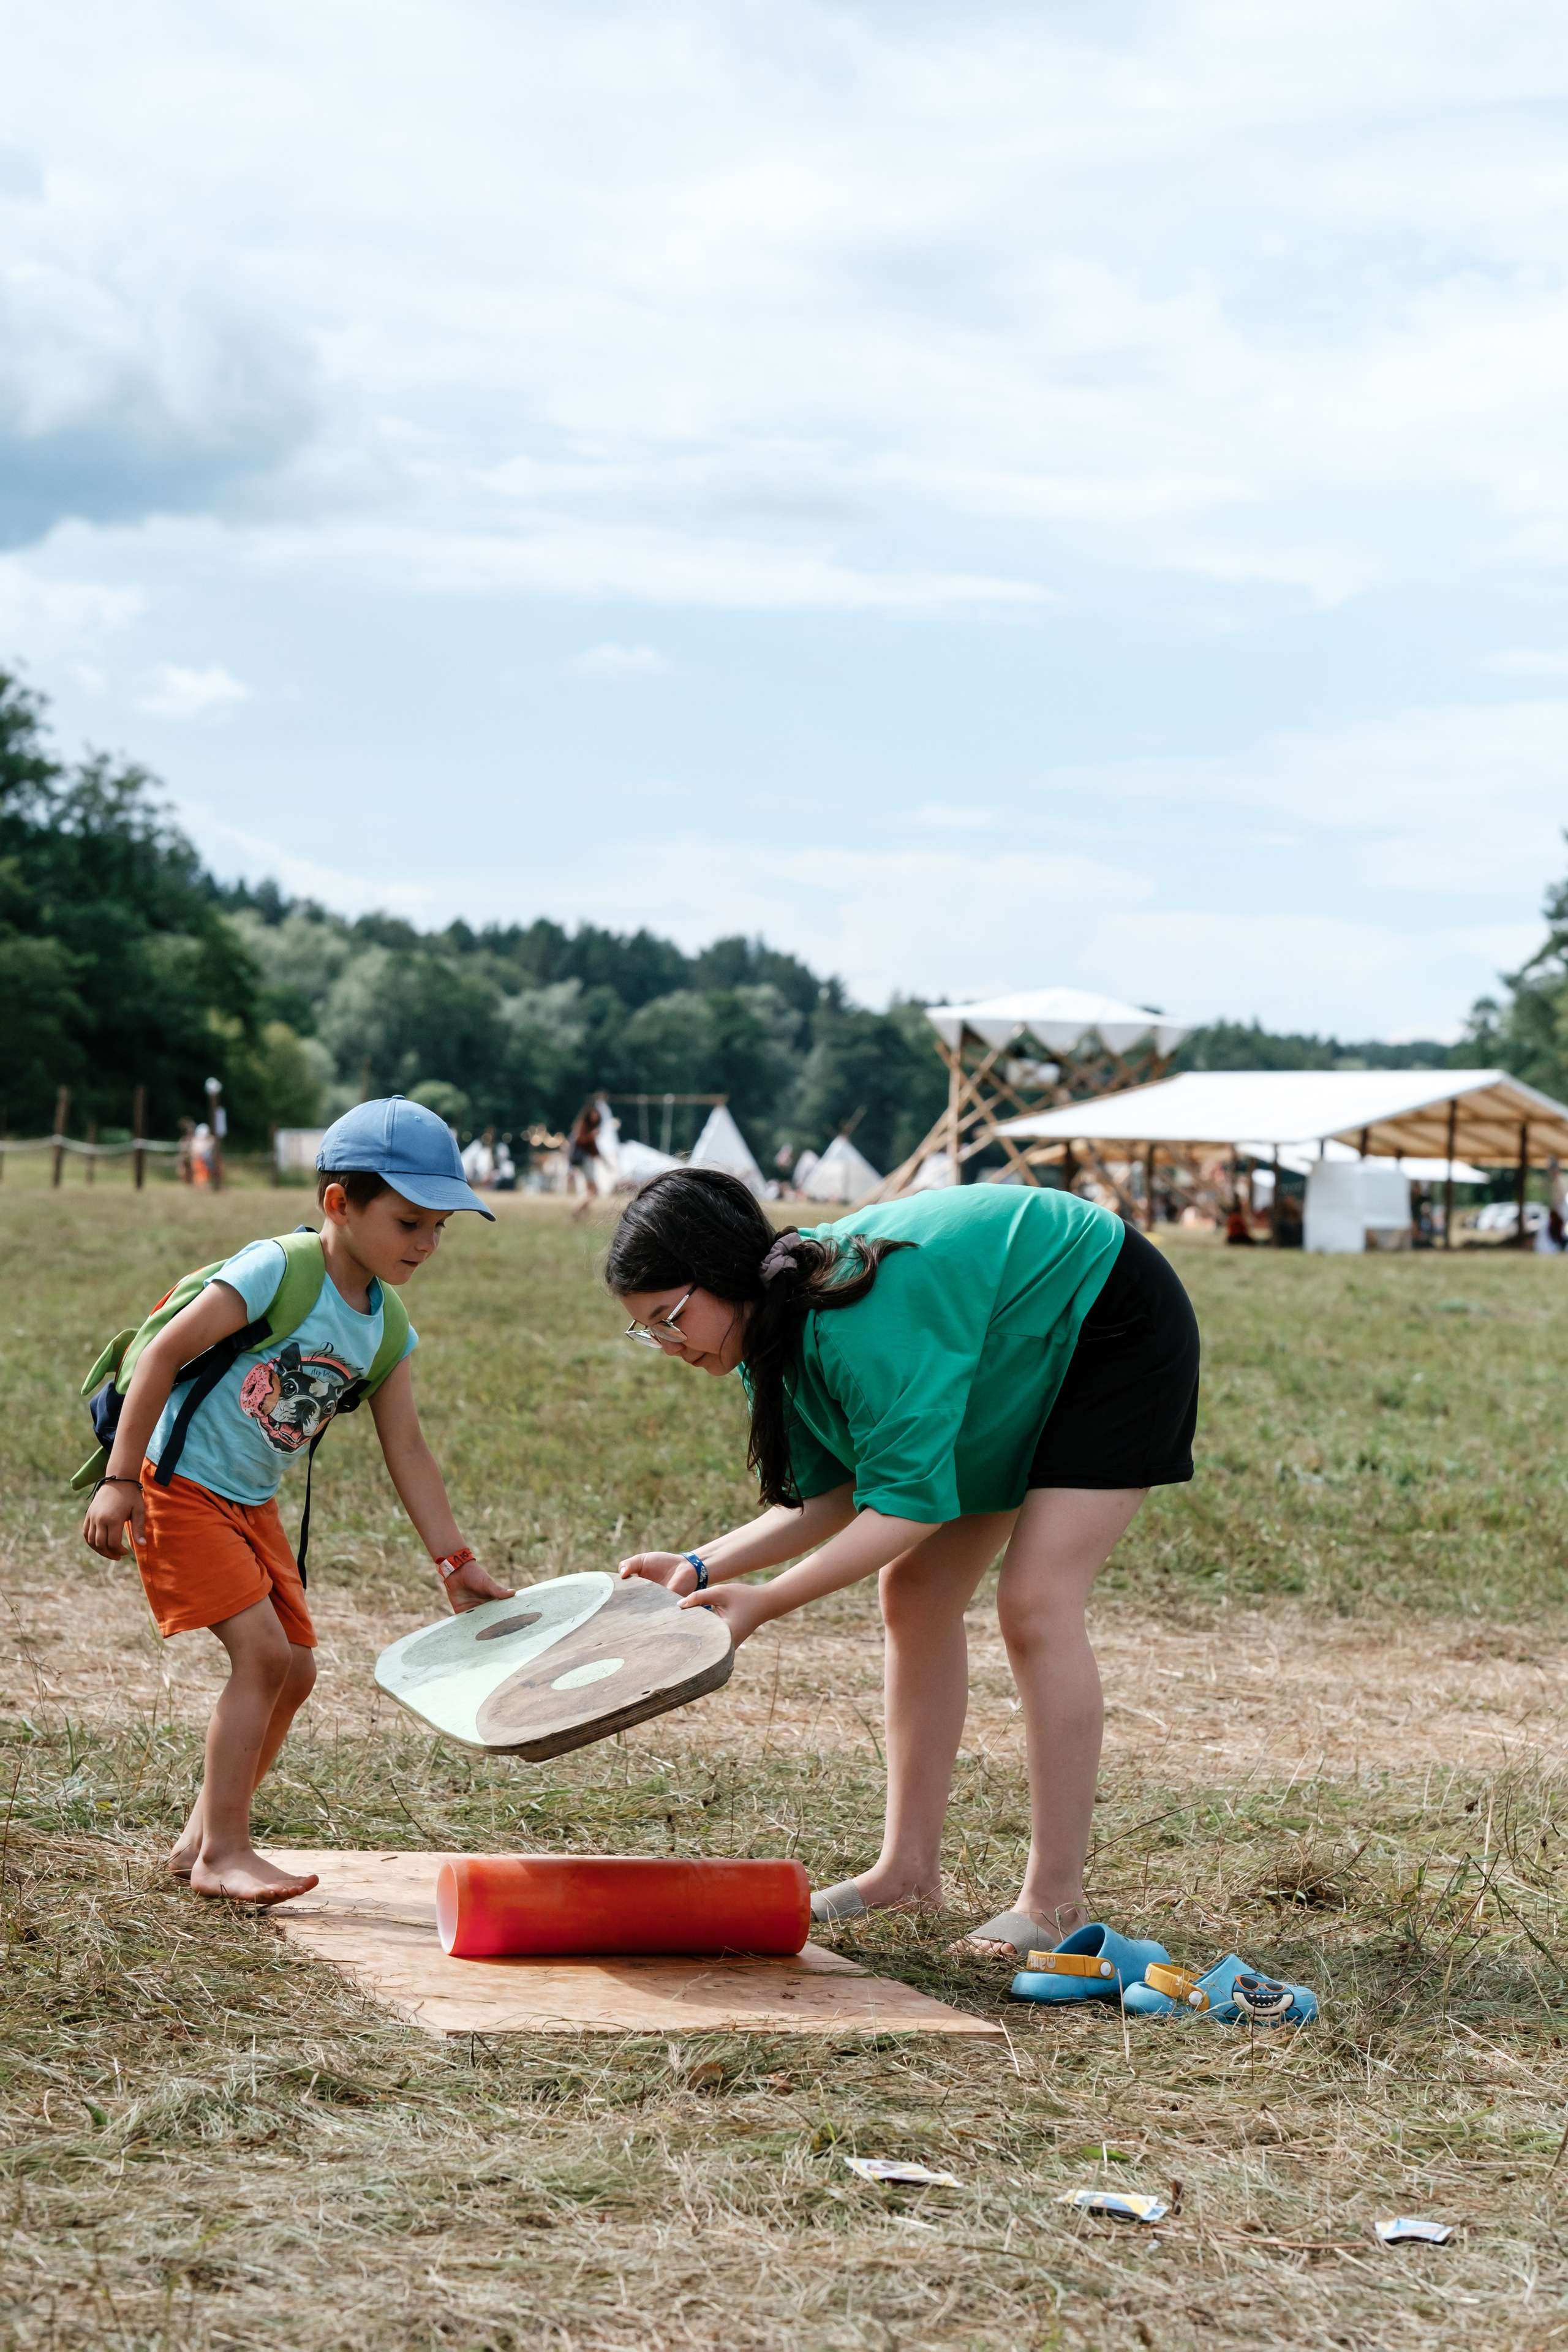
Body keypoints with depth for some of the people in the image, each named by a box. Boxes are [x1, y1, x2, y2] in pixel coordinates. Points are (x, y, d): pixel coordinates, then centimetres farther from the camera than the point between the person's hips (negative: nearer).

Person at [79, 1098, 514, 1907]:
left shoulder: (386, 1331, 3)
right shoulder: (277, 1271, -19)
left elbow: (405, 1449, 6)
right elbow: (163, 1353, -20)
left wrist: (454, 1561, 0)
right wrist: (120, 1481, -21)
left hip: (250, 1505, 8)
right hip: (179, 1484, -8)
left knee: (294, 1669, 7)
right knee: (263, 1651, -17)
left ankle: (201, 1839, 20)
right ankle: (223, 1852, -11)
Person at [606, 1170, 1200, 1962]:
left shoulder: (862, 1316, -37)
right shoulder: (776, 1323, -9)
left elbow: (909, 1501, -36)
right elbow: (829, 1498, -7)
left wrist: (767, 1601, -38)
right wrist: (701, 1566, -20)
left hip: (1114, 1326, -9)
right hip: (1020, 1352, 9)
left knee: (1034, 1602, -18)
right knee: (915, 1593, 4)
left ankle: (1055, 1903, -13)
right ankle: (909, 1868, 11)